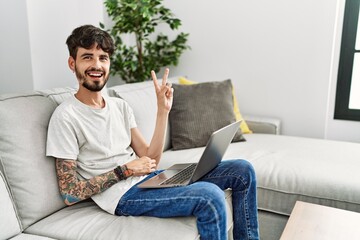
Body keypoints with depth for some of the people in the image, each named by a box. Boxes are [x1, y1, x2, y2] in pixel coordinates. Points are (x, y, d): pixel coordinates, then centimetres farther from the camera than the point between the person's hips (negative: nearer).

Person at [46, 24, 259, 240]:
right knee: (210, 196, -32)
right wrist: (125, 170, -13)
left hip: (150, 178, 7)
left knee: (242, 170, 0)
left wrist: (163, 110, 0)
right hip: (123, 195, -7)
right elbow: (70, 195, -9)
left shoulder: (120, 106, 13)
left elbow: (150, 160, 7)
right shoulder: (66, 116, -8)